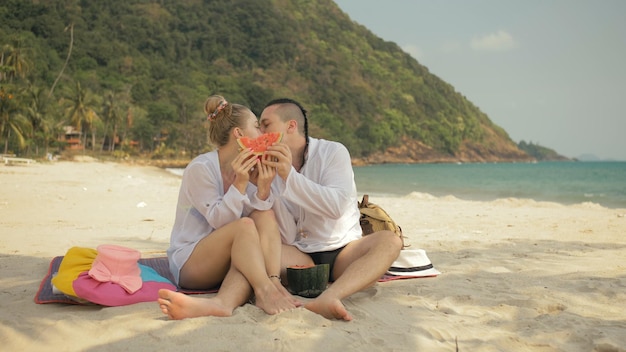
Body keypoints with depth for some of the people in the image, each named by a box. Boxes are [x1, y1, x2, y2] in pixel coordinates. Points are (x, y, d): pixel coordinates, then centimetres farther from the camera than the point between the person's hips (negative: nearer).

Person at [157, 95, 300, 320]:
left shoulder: (249, 169, 6)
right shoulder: (200, 168, -13)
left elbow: (264, 219, -5)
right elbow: (219, 221, -19)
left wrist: (263, 189, -22)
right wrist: (239, 184, -29)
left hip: (233, 261, 7)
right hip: (189, 263, -6)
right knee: (244, 225, -30)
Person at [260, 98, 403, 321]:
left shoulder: (332, 152, -2)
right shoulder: (273, 169, 4)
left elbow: (337, 207, -21)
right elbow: (287, 238, -6)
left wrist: (290, 176, -25)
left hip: (341, 253, -1)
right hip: (300, 257, 2)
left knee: (389, 240, -30)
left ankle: (328, 297, -50)